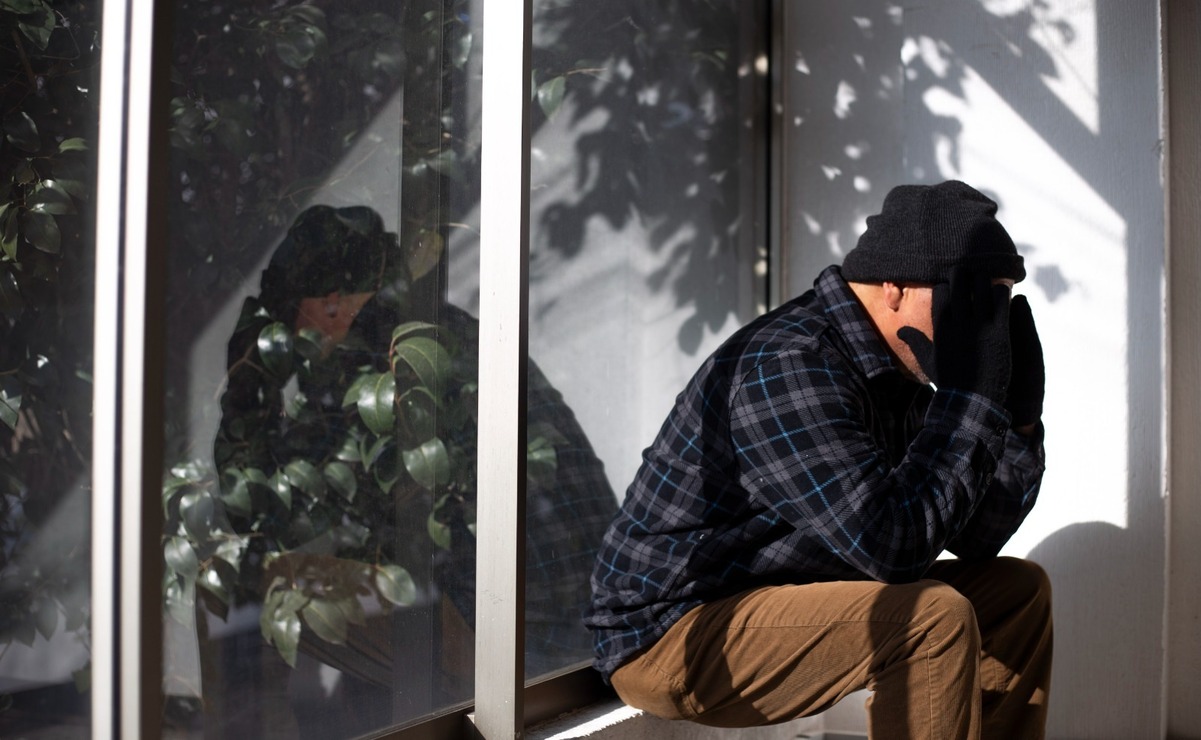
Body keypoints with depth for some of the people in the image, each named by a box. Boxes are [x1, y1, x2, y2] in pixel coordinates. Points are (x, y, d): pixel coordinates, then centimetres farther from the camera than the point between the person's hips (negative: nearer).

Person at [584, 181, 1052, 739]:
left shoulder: (893, 371, 4)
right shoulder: (785, 366, -25)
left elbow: (976, 539, 7)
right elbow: (890, 545, -31)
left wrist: (1019, 416, -6)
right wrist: (972, 395, -24)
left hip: (777, 601, 10)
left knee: (1019, 590, 11)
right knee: (935, 618, -27)